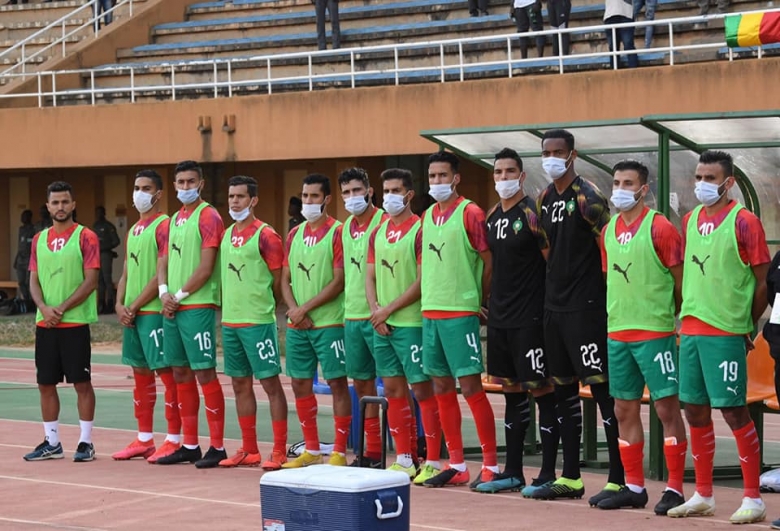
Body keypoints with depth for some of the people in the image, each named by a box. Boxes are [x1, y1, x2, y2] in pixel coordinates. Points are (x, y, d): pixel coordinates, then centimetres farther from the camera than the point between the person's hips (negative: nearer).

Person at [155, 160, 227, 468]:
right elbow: (164, 260, 18)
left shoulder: (208, 217, -8)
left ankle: (217, 446, -4)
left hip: (198, 307, -8)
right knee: (181, 374, 10)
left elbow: (207, 267, -14)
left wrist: (180, 295, -11)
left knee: (204, 373, -8)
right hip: (172, 307, 8)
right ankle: (189, 445, 16)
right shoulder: (175, 220, 17)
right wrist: (164, 293, 1)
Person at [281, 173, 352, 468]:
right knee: (300, 383, 9)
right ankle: (311, 450, 18)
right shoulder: (294, 234, 13)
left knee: (337, 382, -4)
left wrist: (306, 308, -14)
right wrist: (294, 309, -4)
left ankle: (339, 452, 0)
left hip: (329, 322, -7)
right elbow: (285, 279, 13)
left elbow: (339, 281, -12)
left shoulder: (337, 233, -7)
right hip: (297, 324, 7)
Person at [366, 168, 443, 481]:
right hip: (382, 324, 7)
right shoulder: (378, 233, 14)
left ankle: (432, 462, -1)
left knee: (422, 389, -5)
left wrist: (389, 310, -12)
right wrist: (375, 310, -1)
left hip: (411, 322, -7)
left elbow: (423, 282, -13)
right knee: (393, 390, 9)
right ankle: (404, 461, 15)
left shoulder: (420, 230, -8)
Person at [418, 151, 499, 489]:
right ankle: (457, 466, 15)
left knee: (470, 386, -8)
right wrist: (430, 299, 12)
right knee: (442, 388, 8)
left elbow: (489, 262, -6)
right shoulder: (428, 216, 14)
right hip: (431, 312, 7)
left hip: (460, 313, -7)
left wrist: (477, 299, -2)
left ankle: (490, 466, -2)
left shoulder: (470, 213, -8)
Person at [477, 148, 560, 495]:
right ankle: (512, 473, 19)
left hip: (529, 319, -8)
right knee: (512, 391, 13)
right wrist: (490, 303, 16)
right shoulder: (492, 217, 13)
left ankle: (548, 474, 0)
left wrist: (546, 305, -9)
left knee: (541, 390, -4)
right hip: (500, 319, 8)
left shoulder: (532, 213, -11)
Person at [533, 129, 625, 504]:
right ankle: (570, 477, 21)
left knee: (602, 387, -8)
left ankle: (618, 479, -6)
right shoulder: (545, 199, 12)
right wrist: (552, 289, 15)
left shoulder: (587, 196, -10)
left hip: (586, 307, -8)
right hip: (554, 305, 8)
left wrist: (607, 295, -13)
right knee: (563, 388, 12)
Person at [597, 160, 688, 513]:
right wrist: (614, 318, 15)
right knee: (624, 409, 9)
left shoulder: (660, 228, -8)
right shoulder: (608, 231, 11)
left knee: (667, 407, -4)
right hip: (617, 334, 7)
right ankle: (634, 487, 18)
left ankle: (674, 489, 0)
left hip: (655, 332, -7)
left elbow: (680, 280, -6)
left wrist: (680, 322, -3)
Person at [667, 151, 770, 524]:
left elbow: (763, 282, -5)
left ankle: (753, 499, 2)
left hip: (725, 332, -7)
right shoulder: (690, 220, 12)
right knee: (695, 410, 9)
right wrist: (685, 320, 13)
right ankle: (703, 496, 19)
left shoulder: (744, 222, -7)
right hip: (691, 329, 7)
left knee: (732, 409, -6)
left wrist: (747, 327, -1)